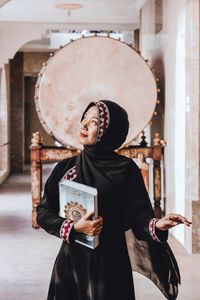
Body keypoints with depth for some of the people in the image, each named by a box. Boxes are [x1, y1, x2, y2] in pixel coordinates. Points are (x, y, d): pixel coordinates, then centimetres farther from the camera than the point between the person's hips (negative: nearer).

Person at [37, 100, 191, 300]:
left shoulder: (125, 169, -5)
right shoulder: (65, 168, 4)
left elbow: (136, 215, -7)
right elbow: (43, 213, 1)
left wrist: (157, 224, -29)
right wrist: (74, 228, -16)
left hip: (109, 263, -3)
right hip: (71, 261, 3)